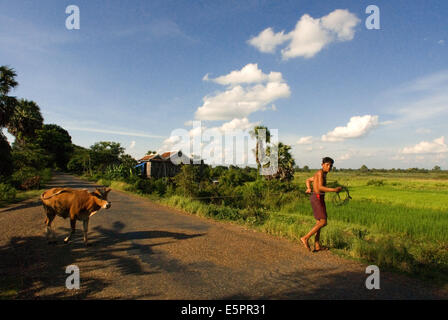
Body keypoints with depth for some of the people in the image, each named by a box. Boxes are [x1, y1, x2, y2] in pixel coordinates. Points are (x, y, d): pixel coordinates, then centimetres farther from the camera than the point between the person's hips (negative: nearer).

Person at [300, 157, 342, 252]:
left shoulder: (322, 174, 19)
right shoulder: (320, 172, -12)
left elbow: (308, 180, 28)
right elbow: (320, 187, -22)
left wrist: (308, 188, 10)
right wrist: (334, 190, -21)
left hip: (317, 198, 10)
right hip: (317, 198, -10)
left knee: (319, 222, 11)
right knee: (323, 222, -9)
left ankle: (317, 246, 14)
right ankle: (305, 238, -5)